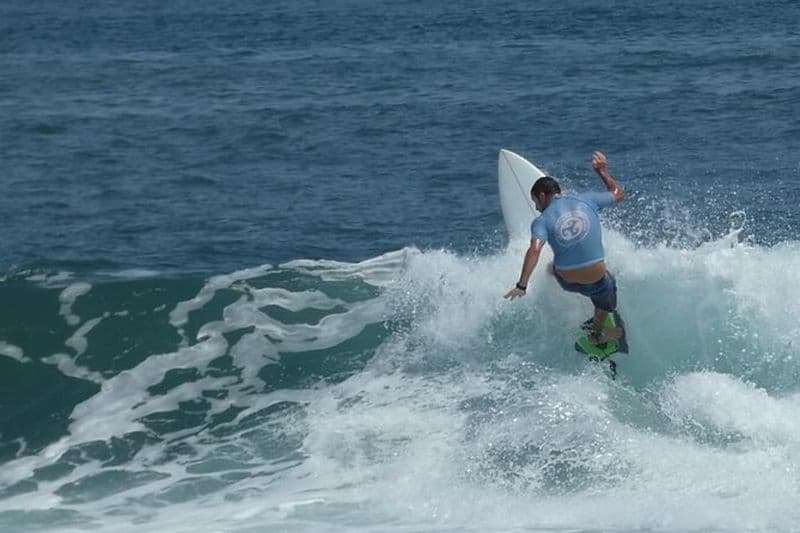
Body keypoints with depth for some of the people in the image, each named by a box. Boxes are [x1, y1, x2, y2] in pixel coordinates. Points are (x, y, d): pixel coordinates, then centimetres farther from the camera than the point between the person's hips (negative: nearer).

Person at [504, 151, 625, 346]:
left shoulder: (542, 221, -10)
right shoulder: (586, 200, -4)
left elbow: (534, 250, -28)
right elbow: (618, 194, 11)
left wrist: (521, 285, -32)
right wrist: (603, 172, 24)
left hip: (567, 282, 0)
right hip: (597, 283, 0)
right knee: (608, 287, 37)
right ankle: (597, 333, 56)